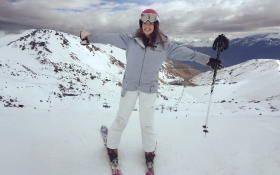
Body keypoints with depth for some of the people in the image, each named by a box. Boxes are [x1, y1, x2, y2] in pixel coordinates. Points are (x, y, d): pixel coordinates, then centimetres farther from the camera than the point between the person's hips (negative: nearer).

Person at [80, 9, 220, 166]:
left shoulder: (165, 45, -2)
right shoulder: (130, 40, -4)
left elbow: (186, 53, 0)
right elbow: (110, 38, -3)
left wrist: (208, 60, 1)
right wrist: (90, 38, -5)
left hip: (149, 88, 0)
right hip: (129, 85, 0)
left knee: (147, 122, 10)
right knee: (122, 118, 12)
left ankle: (149, 149, 35)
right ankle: (112, 146, 34)